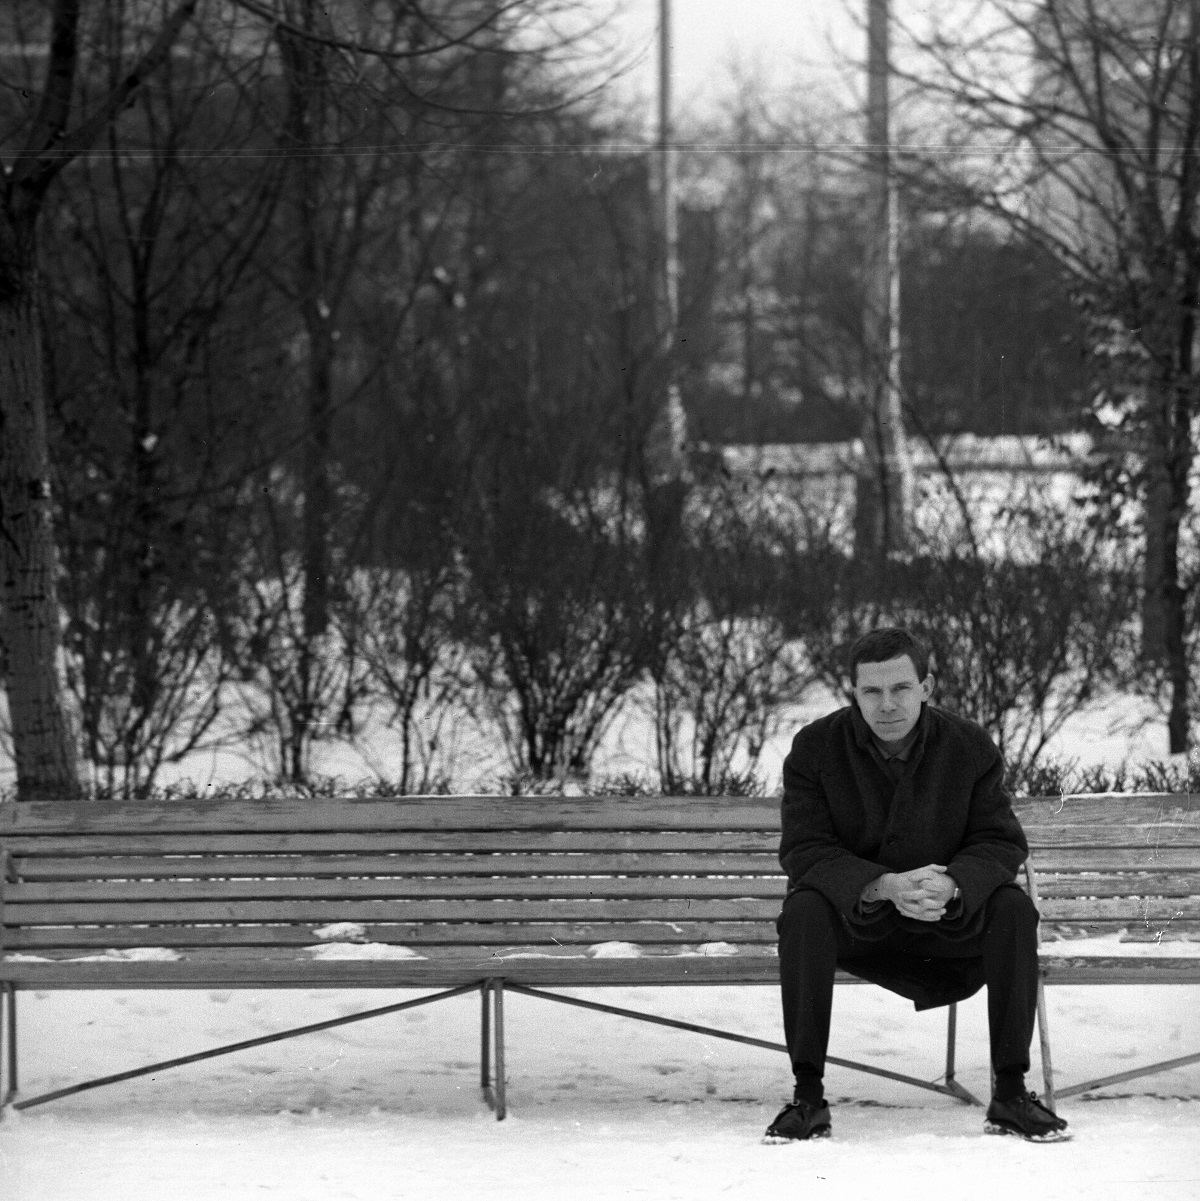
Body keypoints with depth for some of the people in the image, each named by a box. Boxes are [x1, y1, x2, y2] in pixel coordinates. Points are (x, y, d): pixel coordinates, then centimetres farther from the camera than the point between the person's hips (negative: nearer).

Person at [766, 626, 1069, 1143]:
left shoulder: (969, 746, -6)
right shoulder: (815, 747, -10)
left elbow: (1002, 843, -9)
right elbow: (803, 851, -17)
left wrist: (950, 885, -33)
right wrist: (886, 886, -34)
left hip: (949, 915, 1)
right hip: (855, 916, -1)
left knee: (1013, 908, -27)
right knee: (803, 911, -33)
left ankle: (1011, 1092, -18)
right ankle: (807, 1095, -27)